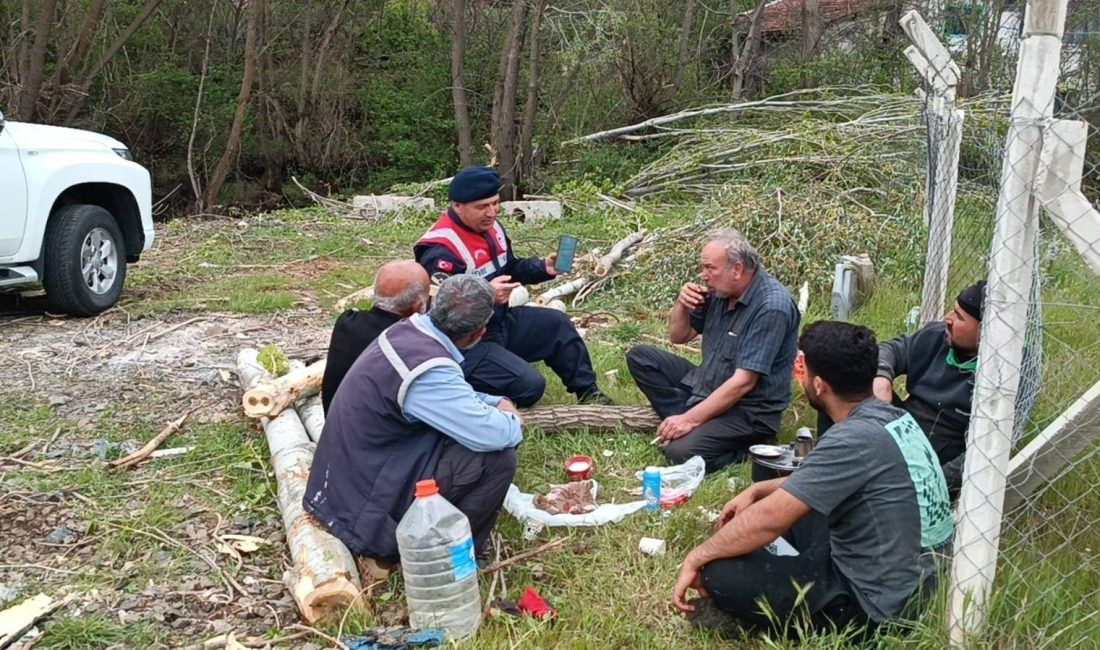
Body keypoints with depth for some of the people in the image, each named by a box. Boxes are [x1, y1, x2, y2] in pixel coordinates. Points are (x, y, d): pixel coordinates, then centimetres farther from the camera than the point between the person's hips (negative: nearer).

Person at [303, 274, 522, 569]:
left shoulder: (410, 330, -2)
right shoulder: (428, 370, -30)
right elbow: (493, 436, -30)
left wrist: (496, 403, 2)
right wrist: (513, 420, -8)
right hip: (368, 496, -10)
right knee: (498, 457, -18)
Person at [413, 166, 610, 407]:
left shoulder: (490, 226, 4)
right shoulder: (441, 251, -27)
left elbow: (510, 270, 20)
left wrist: (543, 268, 2)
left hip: (498, 322, 10)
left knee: (556, 324, 16)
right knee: (529, 385, -22)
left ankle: (587, 392, 31)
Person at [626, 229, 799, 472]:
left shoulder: (771, 307, -24)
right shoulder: (719, 291, -1)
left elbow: (743, 382, -27)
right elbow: (678, 336, 12)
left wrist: (690, 419, -26)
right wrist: (682, 304, -10)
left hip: (748, 409, -8)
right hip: (706, 388, 8)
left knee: (681, 451, -29)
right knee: (640, 356, 1)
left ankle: (753, 445, -4)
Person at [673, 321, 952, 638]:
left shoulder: (856, 439, -25)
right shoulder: (892, 417, 3)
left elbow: (768, 519, -25)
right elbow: (820, 480, 20)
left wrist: (697, 557, -11)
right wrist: (757, 490, 11)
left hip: (876, 599, -9)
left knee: (719, 574, -15)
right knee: (790, 502, 23)